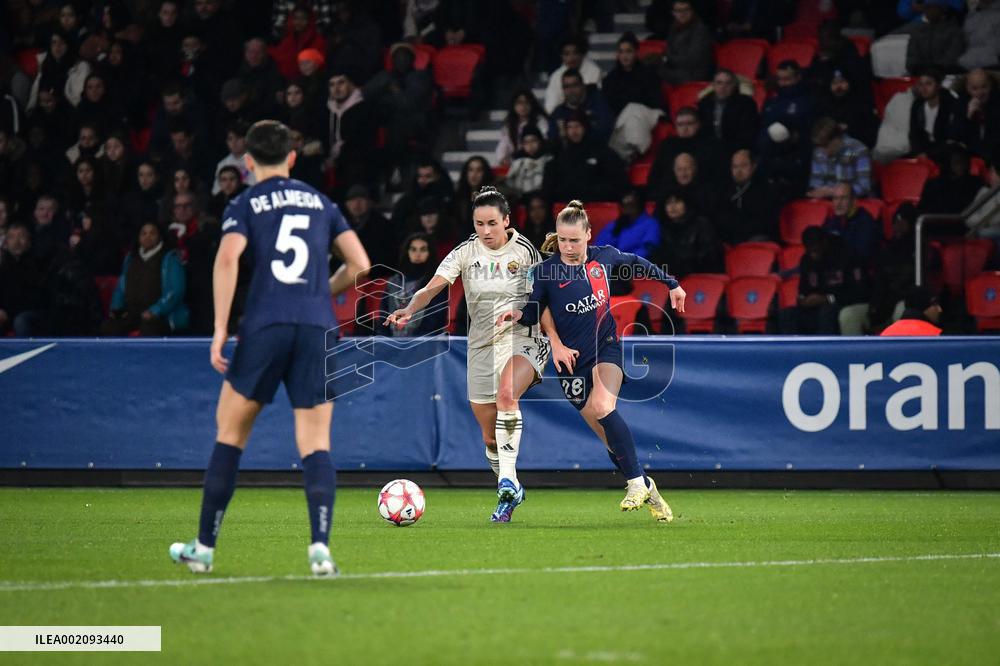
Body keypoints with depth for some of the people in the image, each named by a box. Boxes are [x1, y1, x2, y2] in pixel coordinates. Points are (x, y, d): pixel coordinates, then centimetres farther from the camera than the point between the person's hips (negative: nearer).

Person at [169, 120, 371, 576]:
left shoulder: (245, 205, 8)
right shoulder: (321, 203, 17)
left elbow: (227, 258, -10)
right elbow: (359, 265, 11)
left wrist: (220, 329, -10)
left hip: (265, 325, -2)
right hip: (318, 327, 2)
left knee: (230, 435, 11)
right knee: (315, 444, 1)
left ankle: (204, 547, 14)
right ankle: (320, 545, -19)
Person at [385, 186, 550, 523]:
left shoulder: (524, 250, -3)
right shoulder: (465, 252, -2)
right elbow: (434, 286, -14)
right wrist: (408, 310, -32)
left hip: (523, 338, -3)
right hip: (482, 344, 3)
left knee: (506, 394, -34)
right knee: (490, 435, 7)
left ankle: (507, 478, -35)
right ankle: (510, 493, 28)